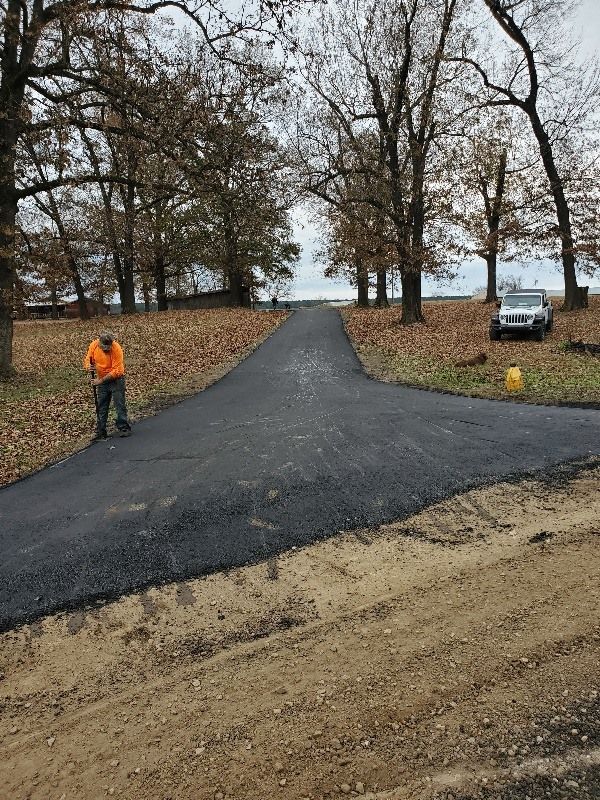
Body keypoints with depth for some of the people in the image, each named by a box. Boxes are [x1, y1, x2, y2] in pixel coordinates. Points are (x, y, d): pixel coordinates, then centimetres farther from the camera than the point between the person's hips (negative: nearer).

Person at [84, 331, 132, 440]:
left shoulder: (117, 349, -24)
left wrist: (101, 380, -24)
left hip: (116, 380, -5)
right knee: (101, 408, 9)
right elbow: (87, 359, 4)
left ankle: (124, 429, 10)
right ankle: (100, 432, 16)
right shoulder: (94, 345, -10)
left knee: (120, 405, -1)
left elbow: (117, 371, -25)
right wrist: (88, 366, -21)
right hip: (101, 380, 5)